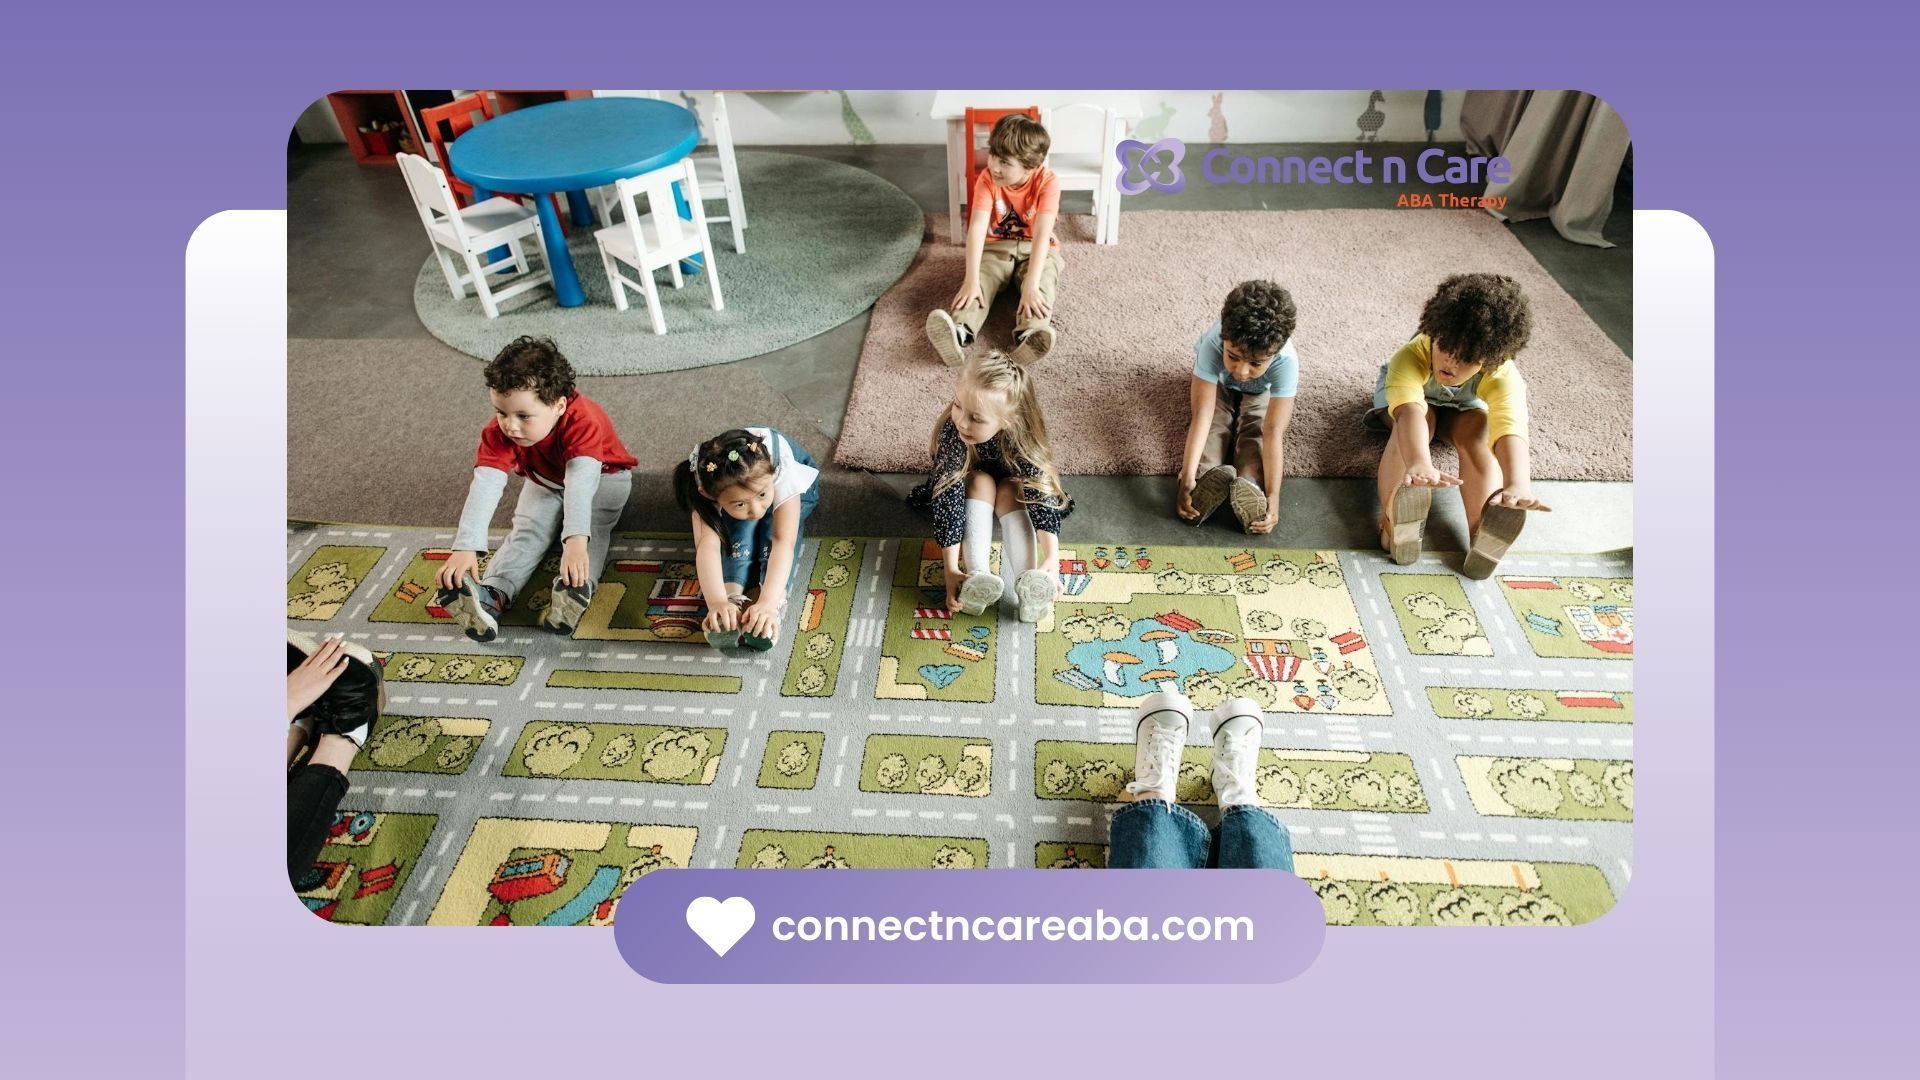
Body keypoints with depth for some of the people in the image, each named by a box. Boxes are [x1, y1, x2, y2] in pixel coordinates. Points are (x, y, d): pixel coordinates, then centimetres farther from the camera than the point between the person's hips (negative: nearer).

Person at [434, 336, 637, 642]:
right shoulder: (499, 432, -29)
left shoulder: (583, 421, -41)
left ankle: (575, 587, -49)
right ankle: (490, 596, -35)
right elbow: (484, 486, -38)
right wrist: (465, 548, -51)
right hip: (545, 483, 3)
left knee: (592, 527, -29)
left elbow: (581, 481, -54)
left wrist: (576, 540, -68)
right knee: (527, 530, -19)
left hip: (600, 476, -3)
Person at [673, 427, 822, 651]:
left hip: (798, 489, 0)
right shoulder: (708, 489, -40)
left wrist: (768, 602, -64)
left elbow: (783, 542, -51)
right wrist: (716, 601, -66)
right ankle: (733, 596, -39)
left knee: (775, 529, -31)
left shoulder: (782, 472, -44)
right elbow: (707, 545, -49)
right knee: (741, 526, -32)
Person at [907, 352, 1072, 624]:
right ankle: (976, 579, -43)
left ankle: (1025, 589, -44)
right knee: (981, 482, -32)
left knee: (1010, 492, -31)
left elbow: (1041, 493, -42)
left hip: (1010, 482, 1)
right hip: (969, 481, 0)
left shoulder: (1021, 435, -37)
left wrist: (1052, 559, -55)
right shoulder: (951, 430, -40)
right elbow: (948, 499, -42)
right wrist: (951, 570, -48)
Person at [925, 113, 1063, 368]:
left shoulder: (1047, 181, -21)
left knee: (1042, 283, -32)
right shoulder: (987, 179, -16)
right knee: (980, 281, -28)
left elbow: (1042, 234, -31)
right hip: (996, 247, 1)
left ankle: (1031, 335, -57)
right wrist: (971, 279, -39)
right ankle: (959, 333, -54)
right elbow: (977, 227, -27)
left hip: (1036, 249, -1)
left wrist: (1030, 285, -43)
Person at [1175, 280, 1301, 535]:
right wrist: (1187, 479, -51)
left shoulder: (1286, 361, -43)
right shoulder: (1212, 345, -44)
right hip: (1218, 382, 1)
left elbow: (1273, 432, -42)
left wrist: (1273, 495, -47)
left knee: (1257, 429, -26)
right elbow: (1202, 416, -44)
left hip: (1262, 390, -1)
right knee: (1213, 424, -26)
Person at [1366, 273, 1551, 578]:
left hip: (1466, 405, 1)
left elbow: (1510, 430, -54)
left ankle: (1481, 532, -38)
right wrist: (1419, 463, -81)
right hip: (1406, 390, -1)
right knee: (1413, 427, -35)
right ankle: (1392, 518, -44)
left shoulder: (1503, 378, -38)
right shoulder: (1411, 356, -43)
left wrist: (1517, 484, -75)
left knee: (1475, 437, -31)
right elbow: (1409, 410, -61)